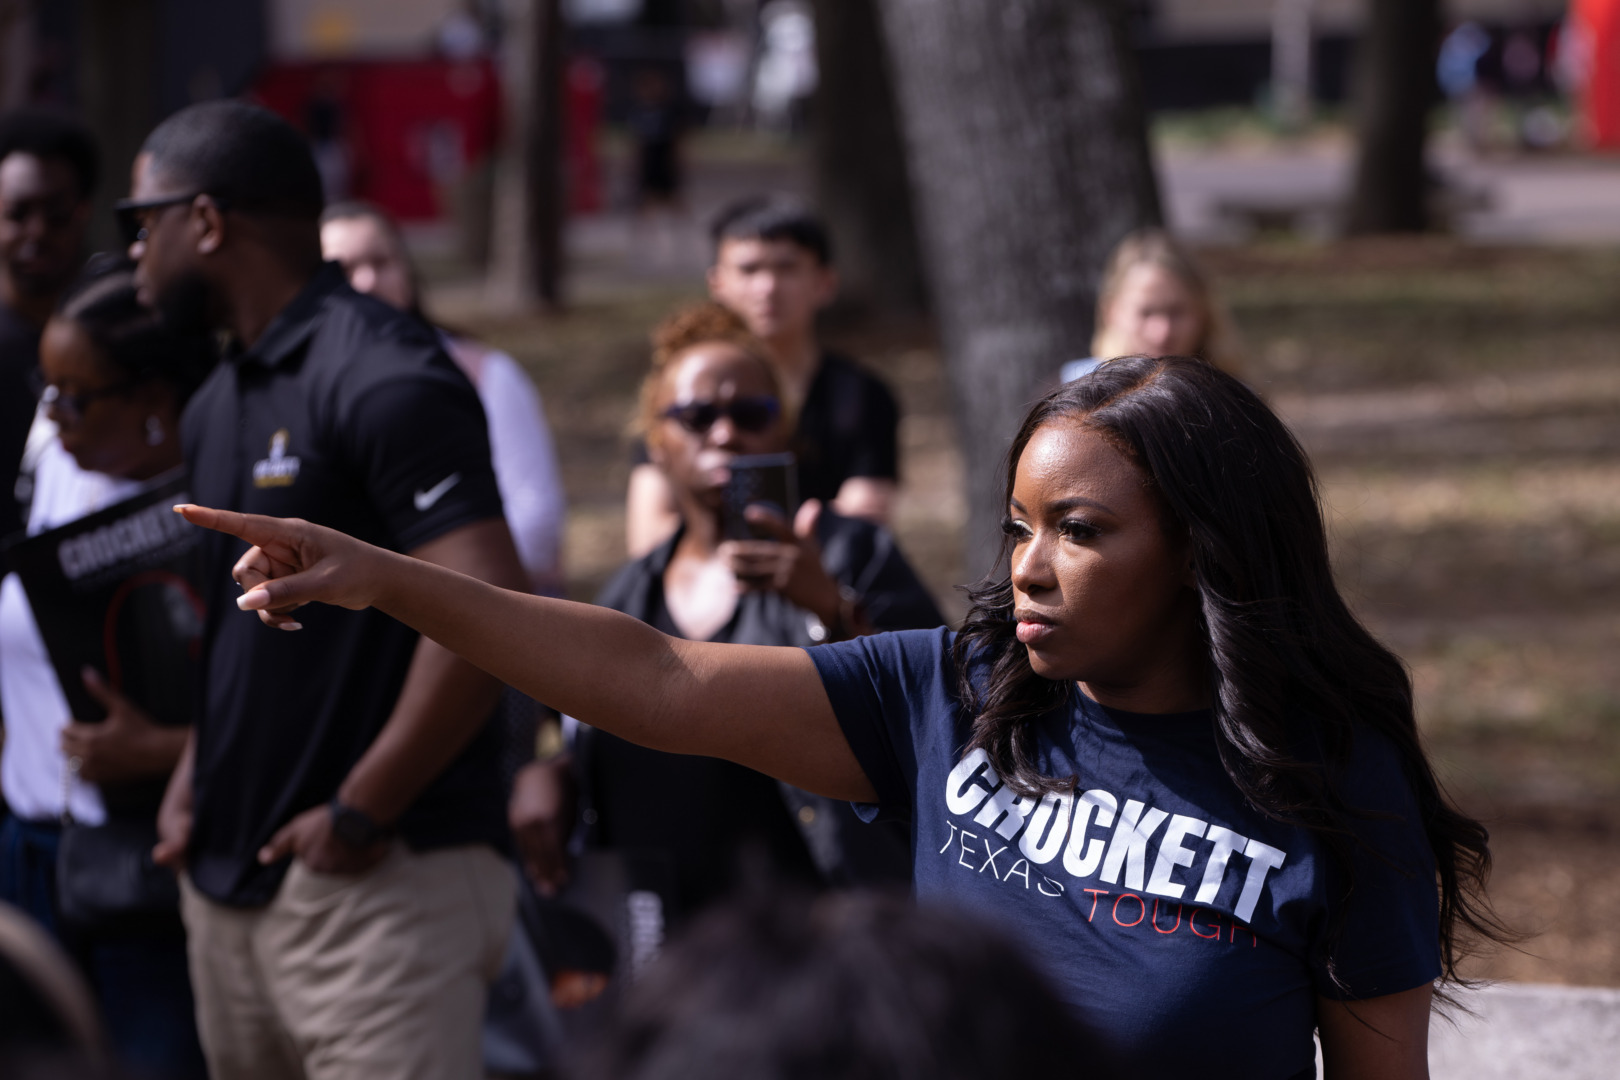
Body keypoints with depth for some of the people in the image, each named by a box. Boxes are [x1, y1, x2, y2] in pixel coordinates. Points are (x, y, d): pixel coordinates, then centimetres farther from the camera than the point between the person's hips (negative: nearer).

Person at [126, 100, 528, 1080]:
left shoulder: (382, 380, -13)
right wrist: (193, 785, 11)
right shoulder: (216, 408, 16)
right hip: (229, 881, 9)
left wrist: (358, 815, -18)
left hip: (381, 884, -9)